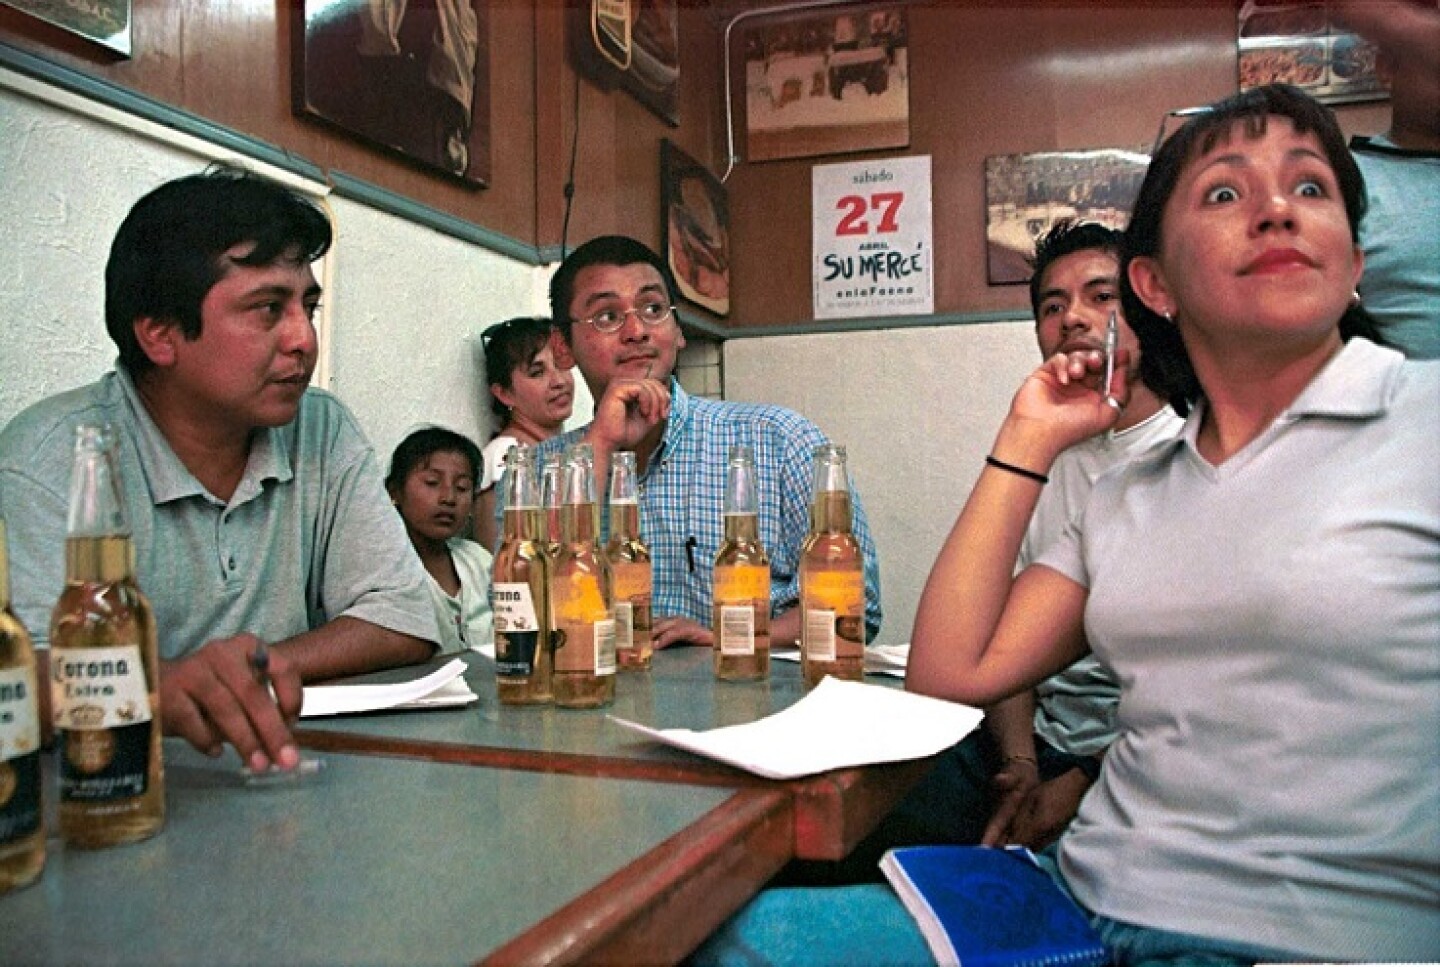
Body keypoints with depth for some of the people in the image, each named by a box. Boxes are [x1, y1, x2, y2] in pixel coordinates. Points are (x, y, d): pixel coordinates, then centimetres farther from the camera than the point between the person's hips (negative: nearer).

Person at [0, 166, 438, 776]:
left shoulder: (325, 433, 3)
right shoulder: (51, 455, -8)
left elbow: (407, 622, 0)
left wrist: (246, 673, -14)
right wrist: (164, 685, -41)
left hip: (281, 774, 3)